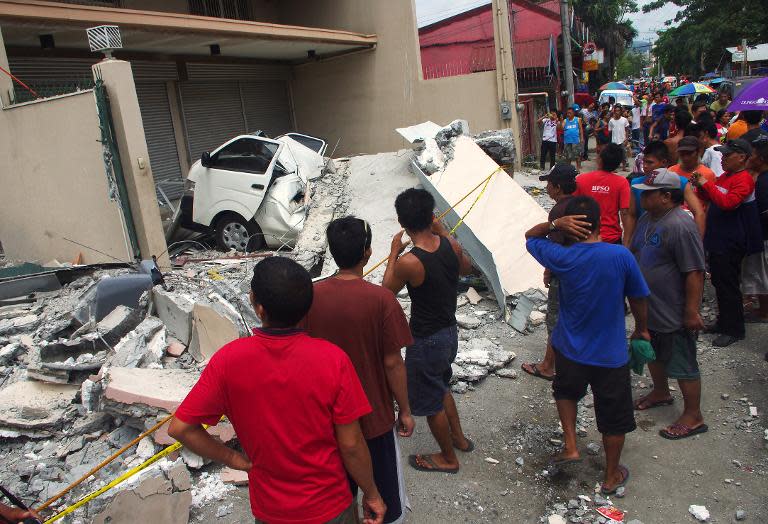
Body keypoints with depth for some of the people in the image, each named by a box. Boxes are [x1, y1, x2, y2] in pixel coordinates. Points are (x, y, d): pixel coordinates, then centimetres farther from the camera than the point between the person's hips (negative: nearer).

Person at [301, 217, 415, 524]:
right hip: (374, 414, -3)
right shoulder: (381, 299, -22)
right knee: (385, 486, 20)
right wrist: (405, 410, -2)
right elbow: (392, 363, -16)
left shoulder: (312, 296, -12)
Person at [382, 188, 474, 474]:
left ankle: (448, 458, 35)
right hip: (449, 332, 7)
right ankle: (459, 437, 49)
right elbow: (466, 268, 14)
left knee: (430, 401, 15)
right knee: (441, 387, 31)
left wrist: (394, 253, -1)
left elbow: (386, 292, -9)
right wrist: (443, 232, 12)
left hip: (426, 341, -7)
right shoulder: (451, 245, -11)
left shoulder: (409, 262, -29)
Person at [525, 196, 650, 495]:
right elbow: (638, 299, -4)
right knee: (614, 416, 18)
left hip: (570, 351, 1)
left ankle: (570, 446, 25)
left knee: (566, 391, 32)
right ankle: (611, 477, 34)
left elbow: (530, 236, 3)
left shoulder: (562, 258, -16)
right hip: (611, 354, -1)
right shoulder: (621, 255, -18)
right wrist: (642, 329, 14)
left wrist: (554, 223, -16)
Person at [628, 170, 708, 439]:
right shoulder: (647, 219, 5)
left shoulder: (680, 226, -25)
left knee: (682, 365, 5)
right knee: (653, 355, 25)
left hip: (673, 314, -9)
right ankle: (661, 393, 47)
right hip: (648, 308, 9)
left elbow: (695, 273, -25)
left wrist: (692, 312, -24)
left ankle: (693, 417, 21)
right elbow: (634, 255, 17)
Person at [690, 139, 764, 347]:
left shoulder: (743, 179, -17)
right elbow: (713, 199, 22)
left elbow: (727, 203, -30)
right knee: (719, 281, 17)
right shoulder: (725, 176, 13)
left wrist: (706, 184, -23)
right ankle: (724, 322, 30)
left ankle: (734, 330, 7)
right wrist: (701, 186, 3)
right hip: (718, 239, 10)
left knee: (728, 285, -4)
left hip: (730, 243, -10)